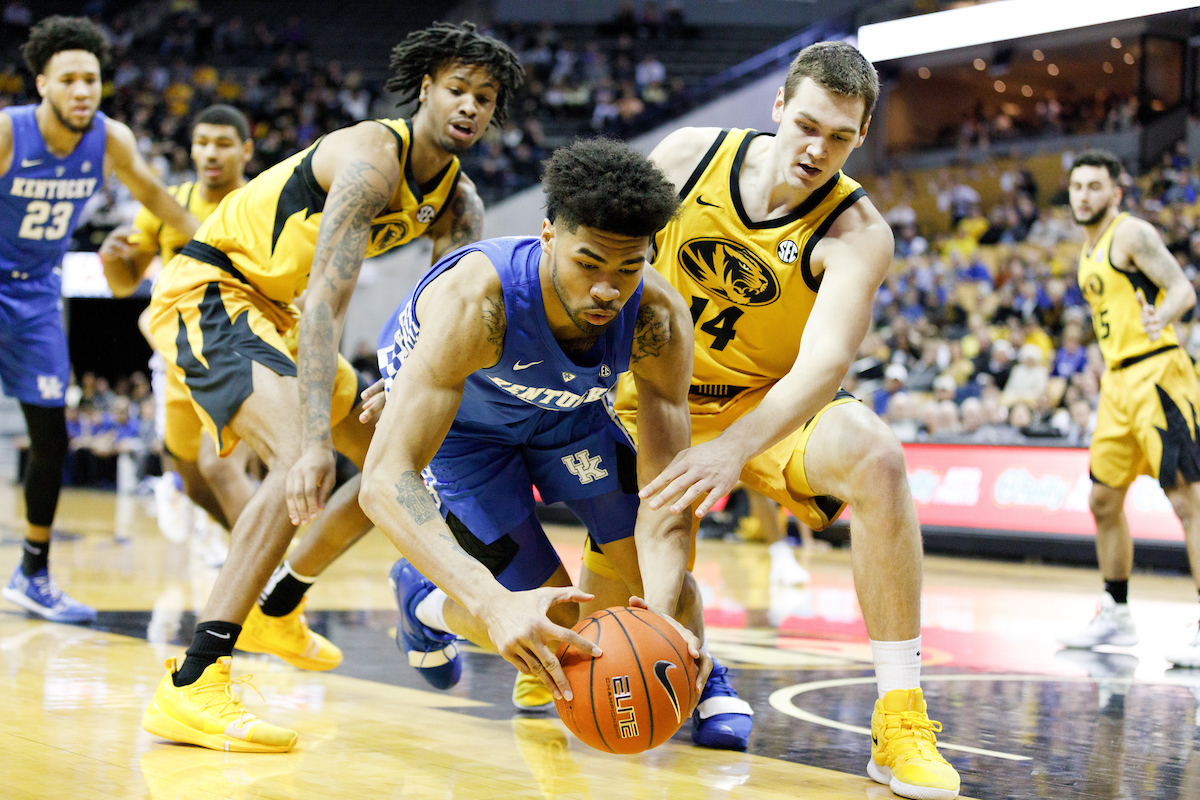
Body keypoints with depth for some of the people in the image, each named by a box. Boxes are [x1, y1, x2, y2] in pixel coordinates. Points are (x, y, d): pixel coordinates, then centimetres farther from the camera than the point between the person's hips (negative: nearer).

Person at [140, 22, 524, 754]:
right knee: (304, 459, -31)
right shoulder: (373, 158, -25)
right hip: (204, 292, -10)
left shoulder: (459, 203, 3)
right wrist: (315, 439, -45)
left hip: (270, 310, 10)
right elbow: (326, 299, -36)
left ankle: (278, 610, 32)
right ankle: (191, 688, -34)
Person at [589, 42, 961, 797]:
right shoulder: (690, 155, -13)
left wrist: (734, 449, -52)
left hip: (770, 407, -2)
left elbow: (825, 362, -37)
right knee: (604, 593, -3)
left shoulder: (856, 233, -22)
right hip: (659, 395, 2)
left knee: (874, 456, -34)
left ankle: (901, 722, -31)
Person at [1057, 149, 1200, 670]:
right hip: (1118, 381, 10)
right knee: (1104, 501, 14)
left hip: (1156, 373, -10)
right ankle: (1115, 616, 26)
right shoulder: (1089, 251, 19)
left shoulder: (1132, 234, -7)